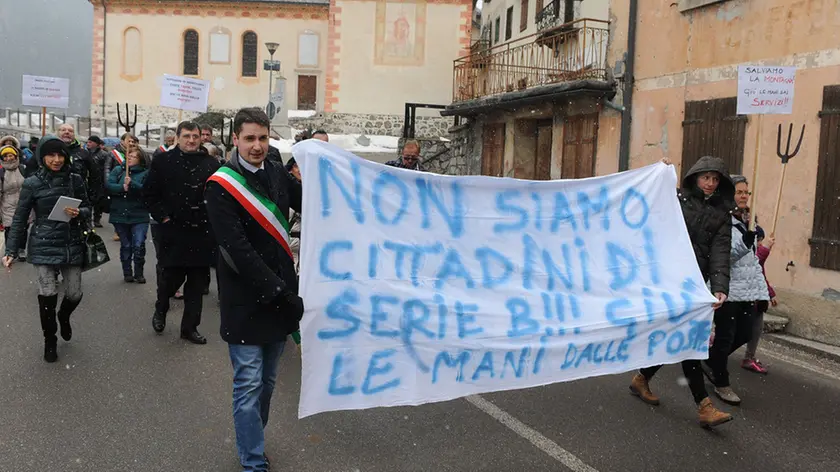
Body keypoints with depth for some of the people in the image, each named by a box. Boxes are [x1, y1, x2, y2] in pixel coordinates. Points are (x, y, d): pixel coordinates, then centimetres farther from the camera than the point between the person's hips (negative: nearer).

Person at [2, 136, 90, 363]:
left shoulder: (75, 180, 1)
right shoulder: (32, 184, -4)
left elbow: (87, 208, 8)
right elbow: (20, 219, 0)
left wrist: (78, 213, -16)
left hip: (72, 245, 2)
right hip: (44, 247, -2)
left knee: (74, 294, 3)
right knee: (47, 296, -6)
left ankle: (64, 316, 41)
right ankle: (50, 340, 19)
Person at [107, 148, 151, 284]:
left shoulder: (145, 173, 1)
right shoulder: (118, 170, 9)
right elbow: (109, 186, -3)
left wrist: (132, 184, -25)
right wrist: (122, 187, -19)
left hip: (139, 216, -2)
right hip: (120, 215, 2)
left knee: (139, 245, -5)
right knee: (125, 246, 11)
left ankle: (139, 273, 10)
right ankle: (127, 273, 22)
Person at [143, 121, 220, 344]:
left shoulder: (211, 164, 4)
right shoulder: (163, 161, 0)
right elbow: (149, 194, 2)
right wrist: (163, 217, -5)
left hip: (202, 232, 2)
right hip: (173, 231, -2)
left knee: (197, 281, 6)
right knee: (172, 276, 1)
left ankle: (190, 327, 19)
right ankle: (160, 309, 33)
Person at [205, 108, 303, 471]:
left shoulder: (277, 174, 4)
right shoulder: (221, 186, -12)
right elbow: (238, 250, -19)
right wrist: (280, 291, -22)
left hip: (281, 296, 6)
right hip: (245, 301, -5)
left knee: (267, 381, 17)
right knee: (249, 385, 1)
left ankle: (251, 441, 36)